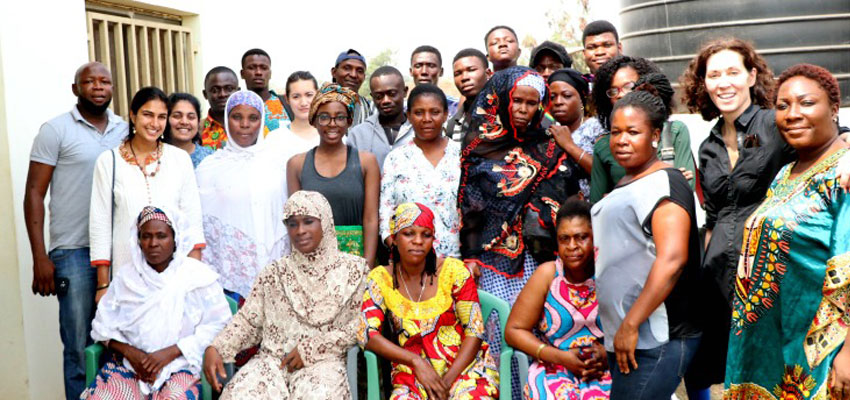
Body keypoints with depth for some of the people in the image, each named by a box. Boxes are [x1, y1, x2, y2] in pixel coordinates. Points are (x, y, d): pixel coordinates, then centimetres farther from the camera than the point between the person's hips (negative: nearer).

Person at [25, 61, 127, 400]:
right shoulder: (56, 130, 0)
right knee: (80, 348, 2)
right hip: (74, 254, -3)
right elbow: (34, 194, -2)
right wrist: (40, 257, -8)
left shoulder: (126, 130, 11)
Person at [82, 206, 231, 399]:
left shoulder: (198, 276, -2)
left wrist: (170, 353, -14)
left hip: (180, 365, -3)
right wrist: (129, 352, -9)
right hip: (128, 362, 3)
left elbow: (217, 326, -7)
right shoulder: (126, 277, 9)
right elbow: (103, 324, 8)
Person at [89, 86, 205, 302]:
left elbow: (193, 219, 5)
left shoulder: (180, 158, 6)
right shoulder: (108, 161, 3)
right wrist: (103, 284, 0)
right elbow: (100, 224, 4)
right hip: (127, 269, -1)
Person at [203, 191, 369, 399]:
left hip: (322, 361, -2)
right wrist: (215, 349, -7)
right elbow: (248, 320, 10)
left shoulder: (352, 269, 6)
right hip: (272, 359, 3)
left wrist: (311, 348, -8)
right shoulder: (275, 272, 14)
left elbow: (360, 326, 0)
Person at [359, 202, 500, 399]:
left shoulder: (453, 270, -3)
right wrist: (415, 361, -18)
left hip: (465, 367, 0)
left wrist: (447, 380, -15)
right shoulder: (380, 278, 2)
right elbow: (367, 334, -6)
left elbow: (475, 331, -4)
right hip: (412, 374, 1)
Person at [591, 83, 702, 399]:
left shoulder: (665, 183, -11)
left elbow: (672, 259, -22)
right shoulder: (623, 186, 17)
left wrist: (630, 326, -22)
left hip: (655, 341, -9)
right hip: (620, 338, 9)